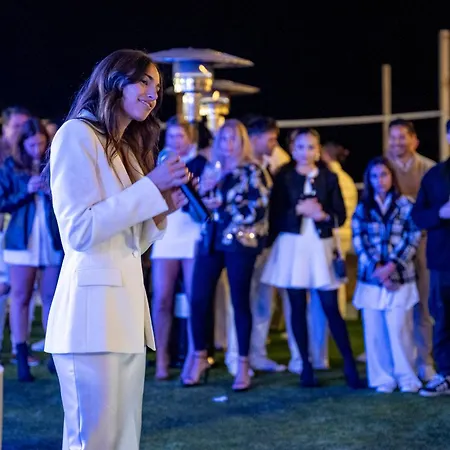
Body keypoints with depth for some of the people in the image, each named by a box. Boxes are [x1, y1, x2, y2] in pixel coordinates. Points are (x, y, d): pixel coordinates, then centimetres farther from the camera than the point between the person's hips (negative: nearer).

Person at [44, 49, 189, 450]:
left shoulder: (127, 148, 23)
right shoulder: (77, 135, -4)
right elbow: (79, 232, -15)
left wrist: (165, 204, 7)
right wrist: (150, 188, -11)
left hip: (128, 306, 9)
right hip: (93, 306, -9)